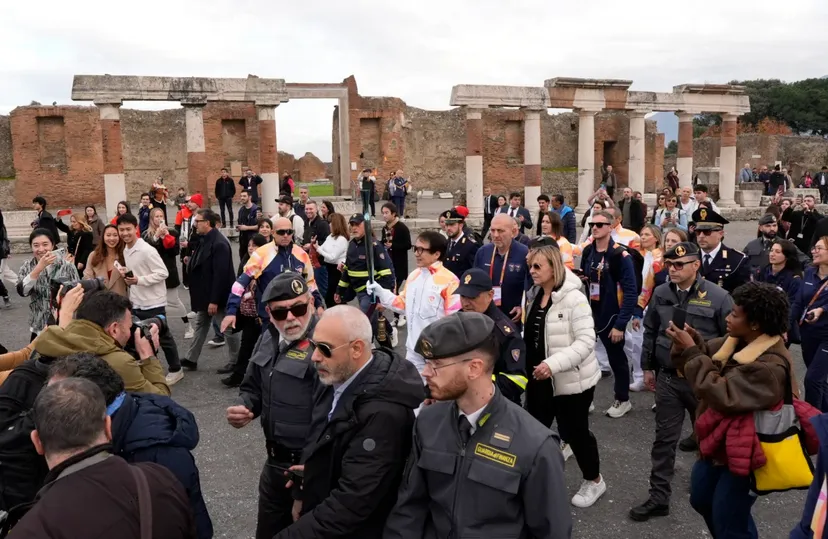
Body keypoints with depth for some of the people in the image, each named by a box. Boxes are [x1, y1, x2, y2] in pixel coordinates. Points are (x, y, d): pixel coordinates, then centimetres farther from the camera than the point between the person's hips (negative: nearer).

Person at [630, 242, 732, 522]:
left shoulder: (717, 296, -13)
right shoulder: (660, 294, -1)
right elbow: (650, 331, 9)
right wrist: (648, 367, 11)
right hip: (668, 377, 3)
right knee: (664, 438, 6)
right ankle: (659, 497, 14)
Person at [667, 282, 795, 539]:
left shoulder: (770, 366, -29)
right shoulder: (737, 341, -1)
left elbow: (722, 396, -33)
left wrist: (691, 352, -29)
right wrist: (693, 342, -19)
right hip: (718, 443, 9)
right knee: (702, 501, 24)